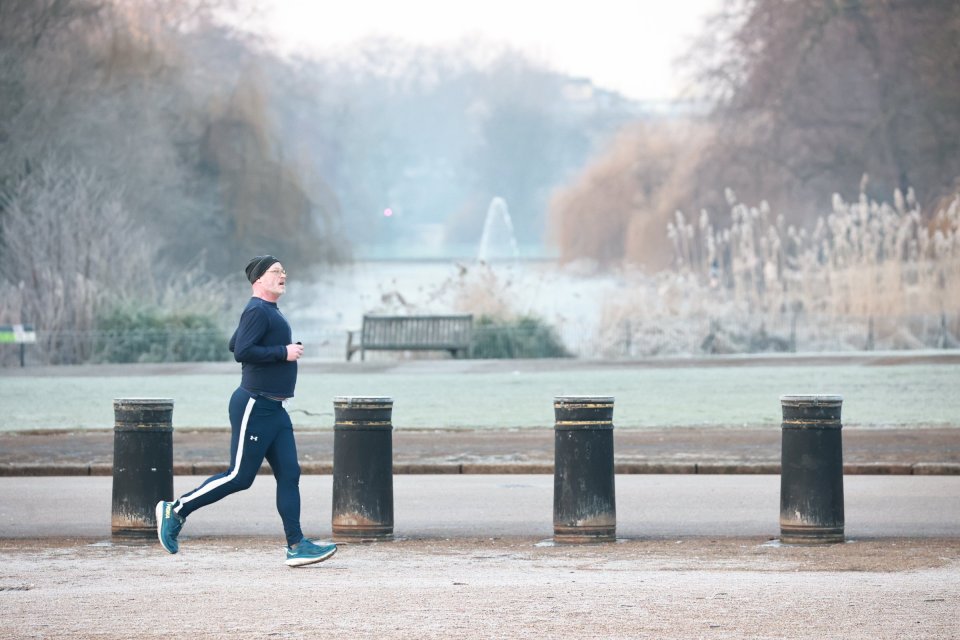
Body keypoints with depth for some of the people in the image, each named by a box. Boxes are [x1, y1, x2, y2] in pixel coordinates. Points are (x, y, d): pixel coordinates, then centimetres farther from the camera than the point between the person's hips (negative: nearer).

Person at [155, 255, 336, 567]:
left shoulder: (269, 311, 17)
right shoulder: (257, 311, -13)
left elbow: (234, 345, 25)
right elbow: (242, 351, -25)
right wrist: (283, 352, -21)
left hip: (276, 410, 10)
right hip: (254, 408, -10)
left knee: (289, 475, 2)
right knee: (239, 477, -5)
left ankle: (296, 546, 0)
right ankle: (175, 510, 6)